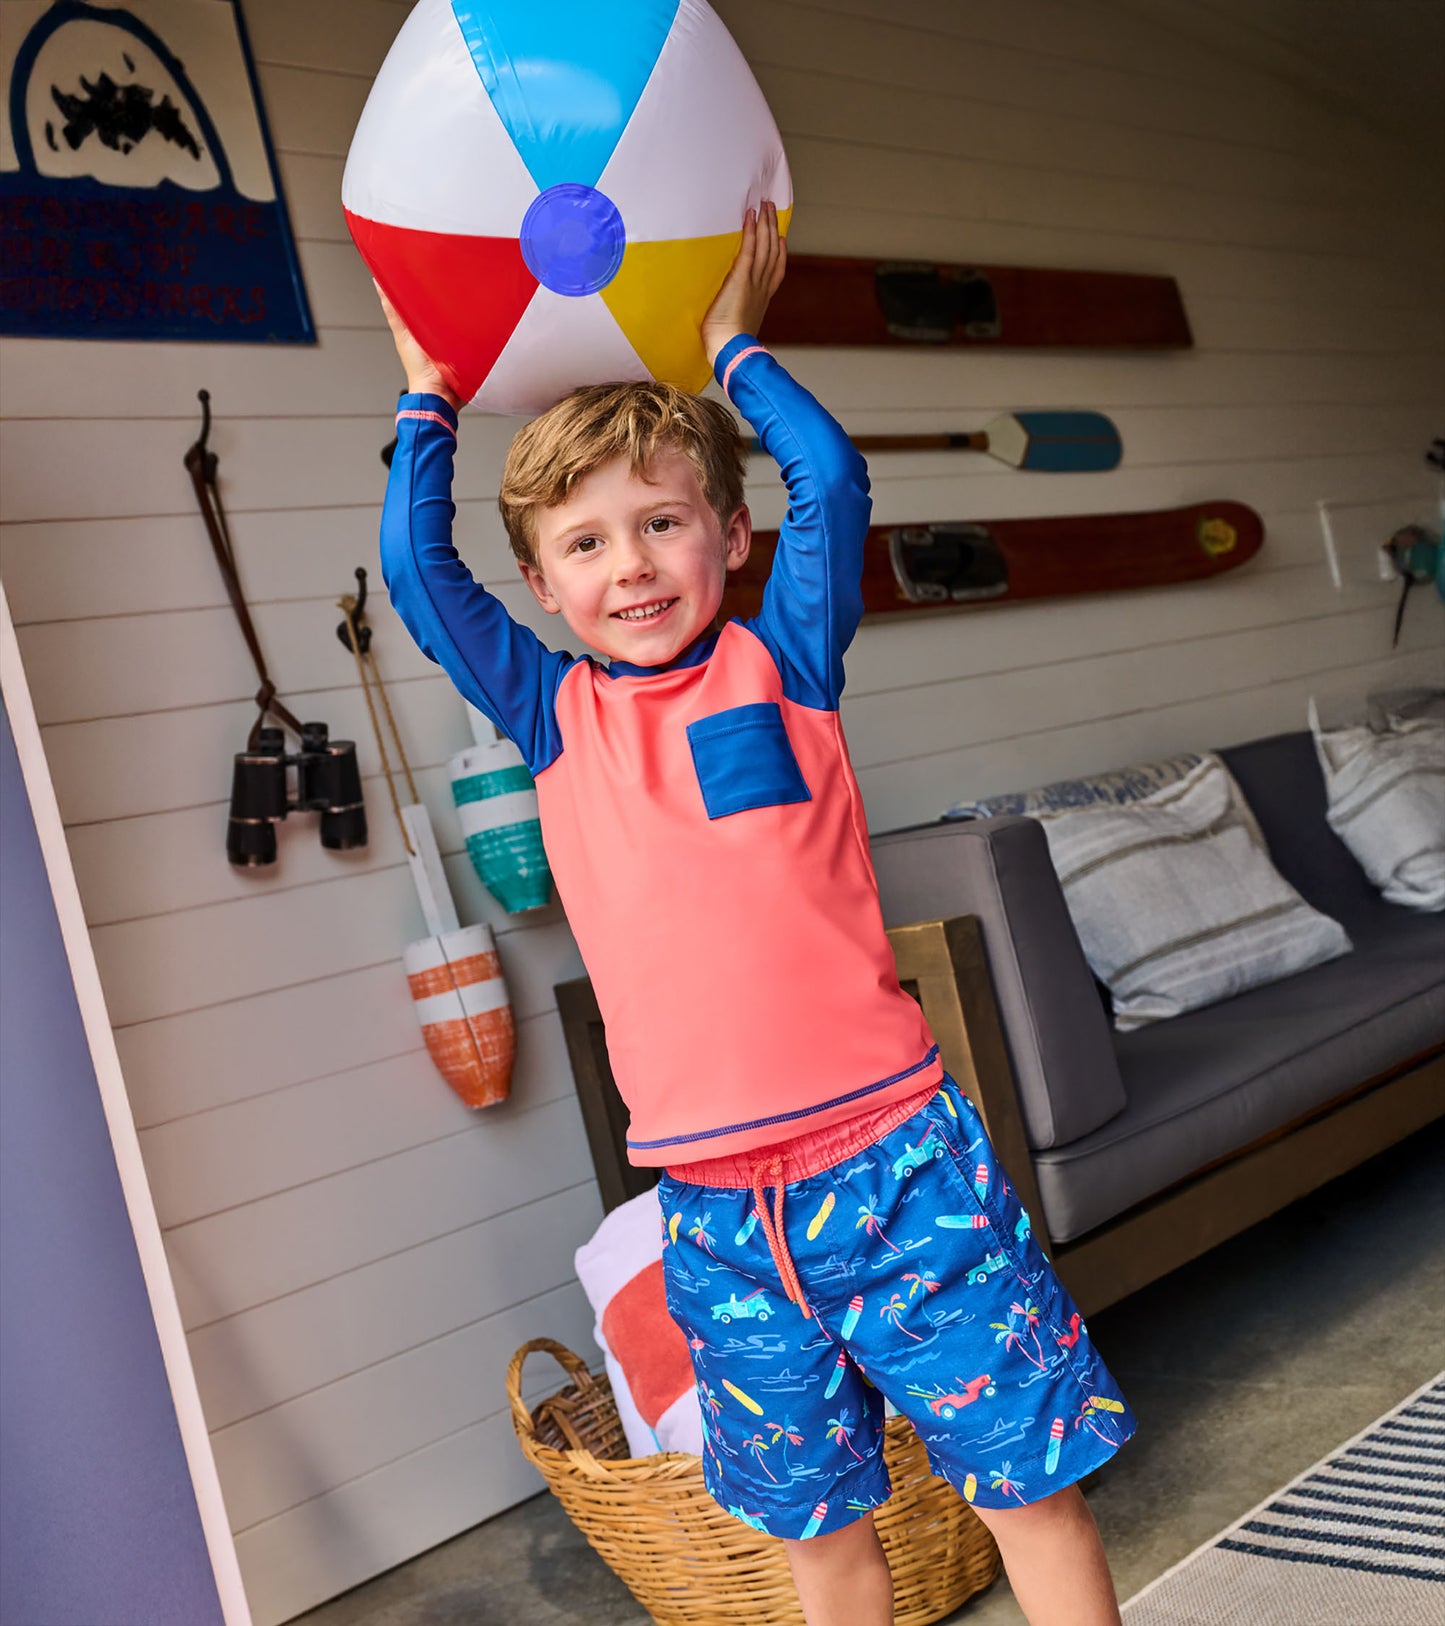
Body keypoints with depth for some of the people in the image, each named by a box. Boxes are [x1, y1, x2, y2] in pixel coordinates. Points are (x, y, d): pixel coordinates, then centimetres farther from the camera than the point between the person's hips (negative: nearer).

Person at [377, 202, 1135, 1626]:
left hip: (892, 1152, -2)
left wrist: (731, 341, 3)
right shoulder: (552, 716, 7)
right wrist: (428, 396, 13)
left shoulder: (782, 664, 2)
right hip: (715, 1207, 3)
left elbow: (831, 480, -8)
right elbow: (416, 569, 5)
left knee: (1029, 1478, 8)